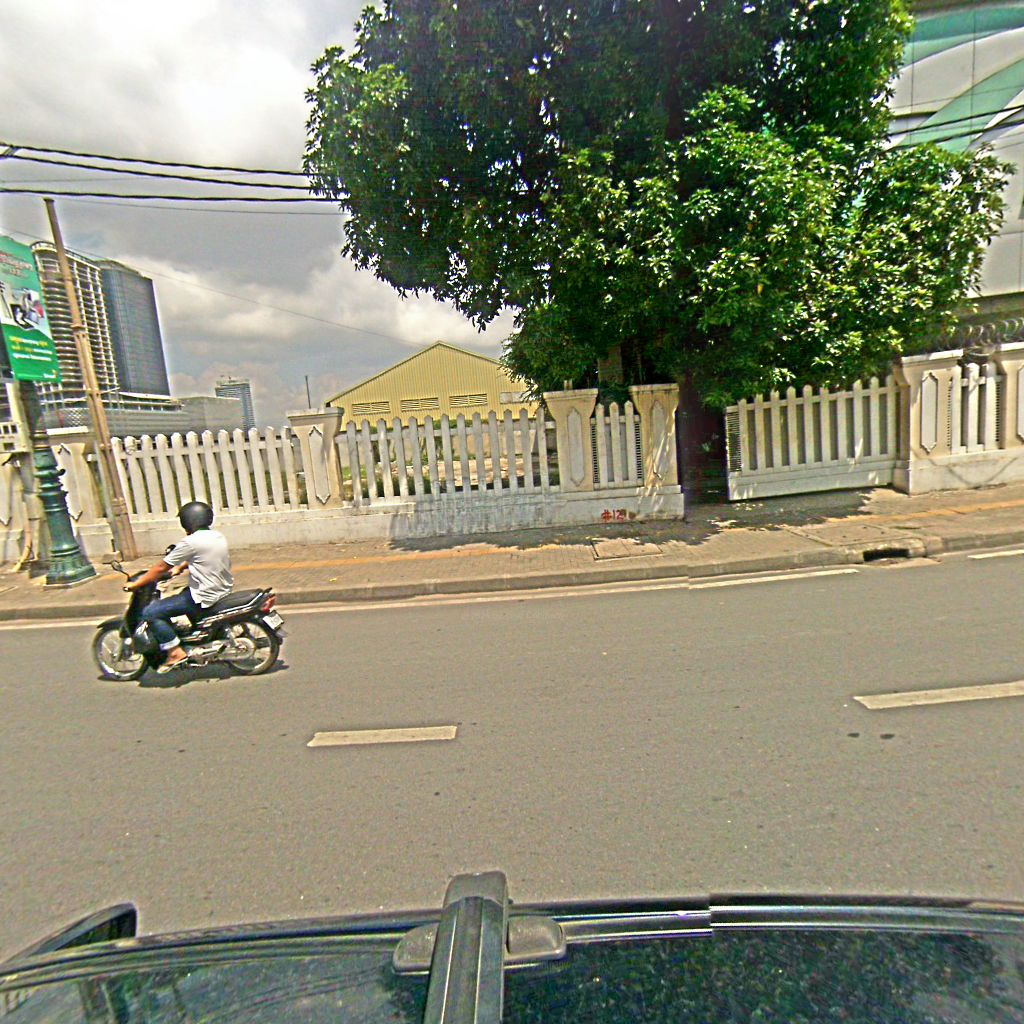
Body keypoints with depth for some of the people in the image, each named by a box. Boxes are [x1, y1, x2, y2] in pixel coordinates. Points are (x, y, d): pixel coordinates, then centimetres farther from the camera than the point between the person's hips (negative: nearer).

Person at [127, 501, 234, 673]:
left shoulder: (191, 542, -17)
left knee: (150, 613, -5)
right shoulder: (218, 536, 6)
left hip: (205, 597, -9)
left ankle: (175, 652, -5)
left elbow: (161, 568, -10)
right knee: (186, 593, 38)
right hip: (224, 590, 9)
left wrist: (136, 584, 1)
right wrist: (180, 568, 31)